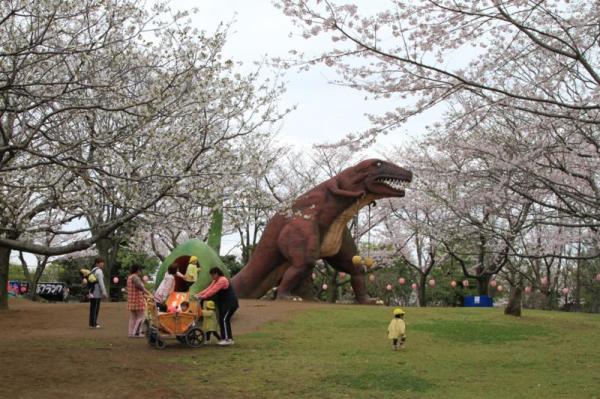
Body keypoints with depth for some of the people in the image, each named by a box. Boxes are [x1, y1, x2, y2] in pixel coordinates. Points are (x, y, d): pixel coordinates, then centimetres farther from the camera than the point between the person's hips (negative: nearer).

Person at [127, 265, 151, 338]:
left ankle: (130, 333, 12)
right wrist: (149, 294, -25)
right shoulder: (135, 277, -15)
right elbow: (141, 287, -23)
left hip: (131, 300, 10)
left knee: (132, 317, 12)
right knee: (140, 317, -4)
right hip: (137, 299, -10)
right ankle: (136, 333, -7)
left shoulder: (129, 277, 16)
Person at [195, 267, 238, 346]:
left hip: (231, 303, -10)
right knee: (222, 320, 7)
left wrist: (203, 296, -26)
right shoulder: (216, 281, 13)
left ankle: (228, 339, -12)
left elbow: (213, 290, -25)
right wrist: (199, 294, -5)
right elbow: (209, 288, 6)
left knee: (224, 319, -13)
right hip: (224, 303, 10)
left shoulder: (222, 280, -18)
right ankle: (228, 338, 11)